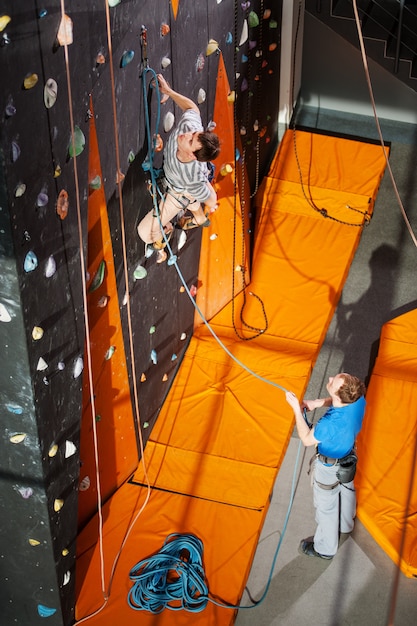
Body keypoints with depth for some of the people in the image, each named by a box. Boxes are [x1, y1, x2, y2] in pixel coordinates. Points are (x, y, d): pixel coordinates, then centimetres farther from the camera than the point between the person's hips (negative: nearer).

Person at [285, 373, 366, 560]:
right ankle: (345, 525, 63)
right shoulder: (358, 400, -29)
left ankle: (325, 548, 43)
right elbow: (341, 402, -2)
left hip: (329, 467, -6)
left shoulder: (330, 425, -46)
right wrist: (318, 402, -14)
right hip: (348, 457, 7)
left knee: (326, 507, 19)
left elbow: (307, 439, -24)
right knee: (346, 491, 34)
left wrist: (297, 409, -25)